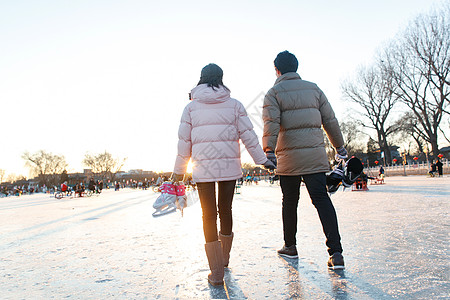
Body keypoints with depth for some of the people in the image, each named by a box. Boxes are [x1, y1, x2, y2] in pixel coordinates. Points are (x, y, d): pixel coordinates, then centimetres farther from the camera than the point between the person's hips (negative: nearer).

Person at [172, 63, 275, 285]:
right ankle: (224, 257, 36)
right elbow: (248, 135, 3)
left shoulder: (191, 107, 4)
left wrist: (179, 171, 13)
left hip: (203, 168, -1)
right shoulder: (234, 105, 4)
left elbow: (184, 142, 4)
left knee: (209, 215, 5)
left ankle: (216, 273, 9)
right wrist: (262, 160, 12)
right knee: (225, 210, 17)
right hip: (229, 166, 2)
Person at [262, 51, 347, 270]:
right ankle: (336, 252, -4)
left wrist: (269, 150, -19)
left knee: (289, 202, 12)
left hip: (288, 159, -2)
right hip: (316, 156, 2)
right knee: (322, 200, 2)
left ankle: (290, 246, 26)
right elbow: (330, 121, 13)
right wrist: (340, 147, 20)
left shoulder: (274, 93, 1)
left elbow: (271, 124, -14)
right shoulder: (314, 89, 12)